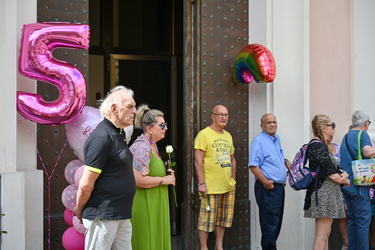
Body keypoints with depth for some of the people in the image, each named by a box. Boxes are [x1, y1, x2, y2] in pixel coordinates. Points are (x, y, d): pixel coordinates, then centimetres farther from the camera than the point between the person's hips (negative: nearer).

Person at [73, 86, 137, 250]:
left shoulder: (118, 134, 14)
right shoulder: (101, 137, -18)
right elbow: (86, 185, -19)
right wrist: (79, 210, -5)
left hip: (121, 216, 9)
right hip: (103, 216, -9)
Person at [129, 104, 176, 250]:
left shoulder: (153, 146, 12)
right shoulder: (141, 147, -19)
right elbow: (138, 179, -28)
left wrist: (166, 173, 10)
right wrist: (164, 180, -16)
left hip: (154, 205, 10)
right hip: (144, 205, -10)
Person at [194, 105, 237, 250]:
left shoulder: (228, 136, 15)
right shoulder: (204, 134, -8)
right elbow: (198, 160, -13)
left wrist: (233, 180, 16)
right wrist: (201, 183, -18)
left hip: (228, 187, 7)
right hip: (211, 187, -7)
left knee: (223, 219, 13)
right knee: (207, 219, -2)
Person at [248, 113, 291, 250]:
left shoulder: (276, 138, 15)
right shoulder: (259, 141, -12)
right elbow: (253, 165, -19)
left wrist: (289, 166, 15)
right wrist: (265, 181, -24)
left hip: (279, 187, 9)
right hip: (268, 188, -9)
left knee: (277, 221, 13)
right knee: (270, 222, -9)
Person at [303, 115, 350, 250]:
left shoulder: (321, 145, 18)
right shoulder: (318, 146, -15)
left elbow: (336, 169, 17)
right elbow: (332, 175, -18)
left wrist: (343, 174, -5)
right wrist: (346, 181, 1)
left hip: (328, 194, 11)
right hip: (323, 193, -11)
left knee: (325, 234, 12)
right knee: (322, 235, -9)